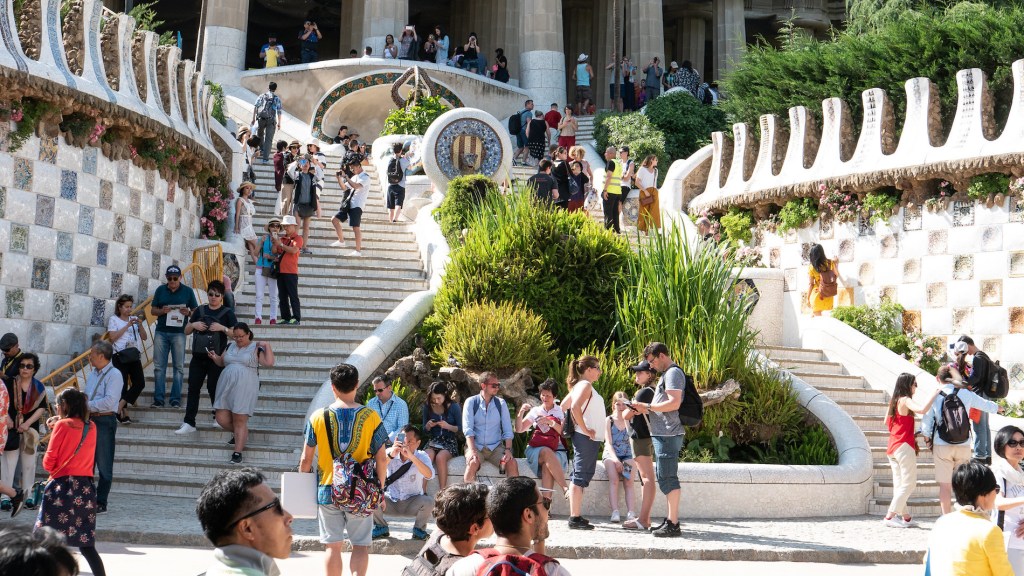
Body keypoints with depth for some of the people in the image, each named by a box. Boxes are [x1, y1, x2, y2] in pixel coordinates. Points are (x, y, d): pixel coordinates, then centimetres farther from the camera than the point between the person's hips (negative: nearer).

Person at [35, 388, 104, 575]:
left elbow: (48, 463, -7)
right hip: (86, 488, 6)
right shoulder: (92, 427, 10)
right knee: (86, 545, 9)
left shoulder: (63, 425, -6)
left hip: (62, 488, -6)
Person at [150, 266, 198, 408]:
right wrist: (162, 311, -10)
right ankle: (158, 399, 5)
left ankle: (176, 399, 3)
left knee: (179, 367, -1)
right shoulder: (160, 290, 9)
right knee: (159, 366, 1)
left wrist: (188, 312, -14)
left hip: (179, 333, -2)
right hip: (161, 332, 2)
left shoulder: (187, 291, 5)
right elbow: (153, 310, 11)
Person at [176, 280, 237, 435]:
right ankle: (189, 423, 2)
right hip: (198, 357, 4)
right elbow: (186, 331, 17)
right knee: (193, 388, 1)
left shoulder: (227, 313, -1)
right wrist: (193, 325, -4)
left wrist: (222, 328, -21)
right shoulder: (200, 310, 11)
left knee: (213, 388, 3)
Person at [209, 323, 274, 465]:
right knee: (221, 418, 2)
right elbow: (221, 362, 25)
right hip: (226, 387, 6)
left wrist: (267, 346, -13)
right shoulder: (230, 346, 16)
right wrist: (215, 357, 5)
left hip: (245, 389, -6)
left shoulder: (256, 348, 0)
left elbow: (269, 363, -10)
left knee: (240, 420, -5)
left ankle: (238, 452, 0)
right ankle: (241, 435, 28)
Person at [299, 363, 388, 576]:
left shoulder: (318, 417, -5)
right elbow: (381, 458, -5)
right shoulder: (371, 417, -8)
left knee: (333, 546, 10)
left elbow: (306, 459, -1)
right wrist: (380, 489, 8)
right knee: (360, 545, 8)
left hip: (327, 490, 1)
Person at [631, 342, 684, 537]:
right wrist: (646, 409, 10)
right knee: (666, 478, 14)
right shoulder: (666, 374, 21)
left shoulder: (673, 373, -10)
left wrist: (648, 407, -13)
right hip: (663, 434, 11)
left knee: (668, 478, -10)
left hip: (668, 435, -11)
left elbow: (674, 403, -21)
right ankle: (671, 519, 20)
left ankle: (673, 525, -9)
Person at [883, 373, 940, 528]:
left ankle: (905, 516, 15)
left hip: (892, 447, 9)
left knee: (899, 484, 11)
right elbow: (922, 409, -32)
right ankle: (890, 516, -6)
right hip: (904, 447, -9)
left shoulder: (894, 400, 12)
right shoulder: (905, 400, -13)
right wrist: (934, 394, -19)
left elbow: (887, 422, 19)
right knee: (909, 484, -2)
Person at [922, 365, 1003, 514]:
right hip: (964, 446, 2)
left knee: (945, 485, 3)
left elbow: (926, 422, 0)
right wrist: (998, 408, 42)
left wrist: (927, 440, 17)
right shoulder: (966, 394, 3)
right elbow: (985, 405, 20)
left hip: (942, 446, -2)